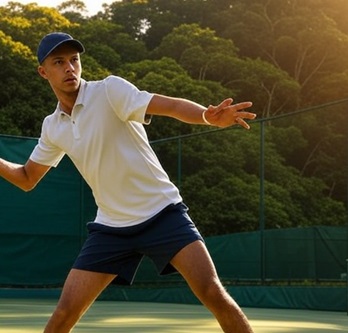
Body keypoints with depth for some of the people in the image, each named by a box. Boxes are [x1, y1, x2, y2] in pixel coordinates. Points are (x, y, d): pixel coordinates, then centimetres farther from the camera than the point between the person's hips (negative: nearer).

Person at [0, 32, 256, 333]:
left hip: (162, 212, -4)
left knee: (213, 294, -19)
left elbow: (171, 106, -25)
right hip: (111, 227, 4)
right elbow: (27, 178, 19)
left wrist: (209, 116, -45)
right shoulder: (52, 127, 6)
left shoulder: (110, 89, -11)